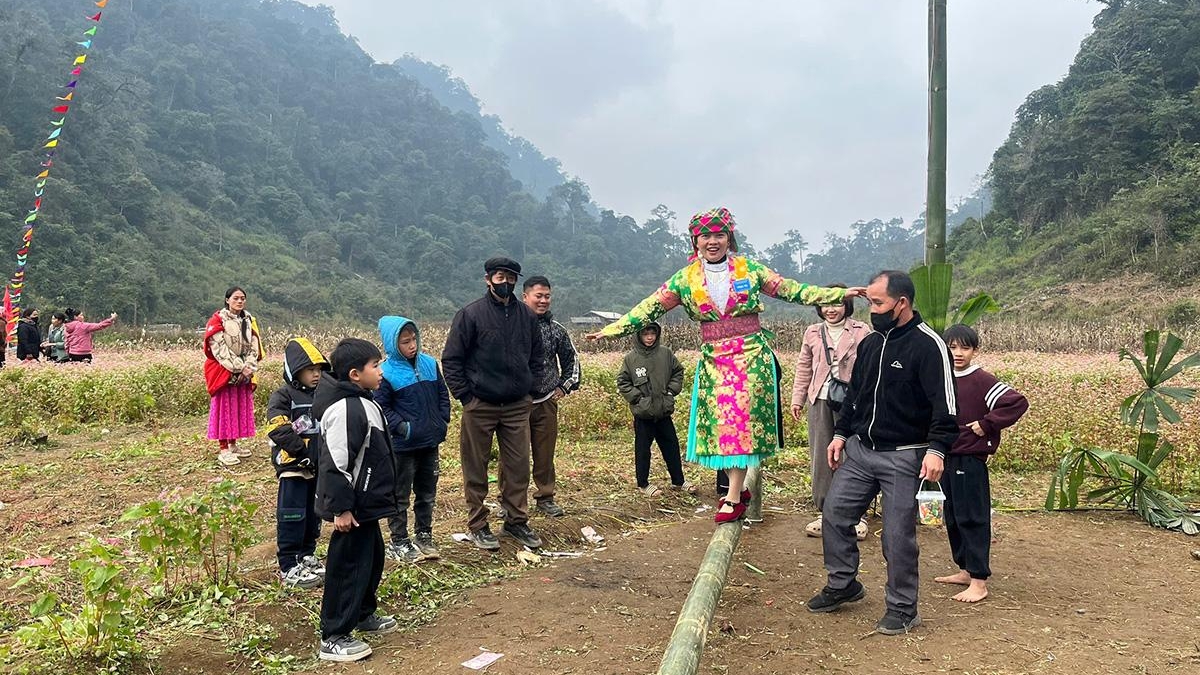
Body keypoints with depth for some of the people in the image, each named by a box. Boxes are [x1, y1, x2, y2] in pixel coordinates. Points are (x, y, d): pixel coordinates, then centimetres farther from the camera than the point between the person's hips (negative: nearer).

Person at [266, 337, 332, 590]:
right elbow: (278, 430, -20)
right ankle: (289, 567, 8)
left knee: (313, 516, 16)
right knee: (292, 518, -1)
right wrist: (303, 451, -24)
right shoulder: (282, 397, -9)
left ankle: (307, 556, 31)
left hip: (319, 467, 6)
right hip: (293, 466, -6)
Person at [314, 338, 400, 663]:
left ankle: (364, 615, 40)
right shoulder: (345, 410, -24)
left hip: (366, 503, 11)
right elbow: (336, 464, -26)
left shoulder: (362, 403, 11)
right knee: (348, 566, -2)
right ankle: (333, 638, 8)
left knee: (372, 558, 22)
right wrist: (341, 509, -24)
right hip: (354, 507, -11)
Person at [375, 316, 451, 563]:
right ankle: (398, 542, 17)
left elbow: (443, 394, 12)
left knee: (427, 492, 16)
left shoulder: (430, 364, 3)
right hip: (403, 446, -5)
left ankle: (424, 536, 30)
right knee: (400, 495, 6)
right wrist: (402, 428, -17)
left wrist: (443, 421, 4)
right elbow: (381, 407, -10)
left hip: (430, 443, 6)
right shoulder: (387, 373, -12)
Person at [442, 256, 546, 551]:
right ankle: (478, 525, 18)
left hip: (518, 406, 4)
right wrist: (466, 396, -8)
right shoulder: (471, 314, -7)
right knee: (476, 469, 6)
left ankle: (516, 521, 22)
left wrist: (530, 389, 8)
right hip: (480, 406, -4)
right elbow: (451, 359, -5)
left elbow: (537, 357, 18)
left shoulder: (527, 316, 7)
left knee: (518, 466, 8)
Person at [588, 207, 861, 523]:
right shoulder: (685, 279, 4)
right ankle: (738, 489, 18)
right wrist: (613, 329, -2)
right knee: (719, 422, 2)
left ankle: (733, 496, 0)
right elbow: (650, 307, 4)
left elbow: (790, 290, 4)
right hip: (713, 359, 2)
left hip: (751, 353, -2)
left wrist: (839, 294, -1)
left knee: (742, 418, -5)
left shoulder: (749, 269, 2)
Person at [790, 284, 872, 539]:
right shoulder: (813, 333, 12)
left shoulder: (861, 331, 2)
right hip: (820, 401, 4)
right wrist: (797, 399, 13)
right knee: (820, 458, 6)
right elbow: (804, 368, 17)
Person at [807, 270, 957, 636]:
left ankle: (902, 609, 17)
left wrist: (937, 449, -26)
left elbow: (944, 404, -17)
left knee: (898, 535, 0)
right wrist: (841, 433, 16)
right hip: (859, 449, 7)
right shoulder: (869, 343, 10)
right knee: (834, 514, 8)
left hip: (903, 457, -7)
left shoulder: (928, 345, -13)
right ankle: (842, 585, 27)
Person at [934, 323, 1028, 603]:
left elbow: (1018, 403, -19)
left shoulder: (982, 381, -12)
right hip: (947, 458, 7)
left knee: (972, 518, -3)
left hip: (970, 460, -7)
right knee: (953, 518, 15)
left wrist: (987, 424, -17)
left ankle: (979, 581, 4)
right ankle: (965, 570, 28)